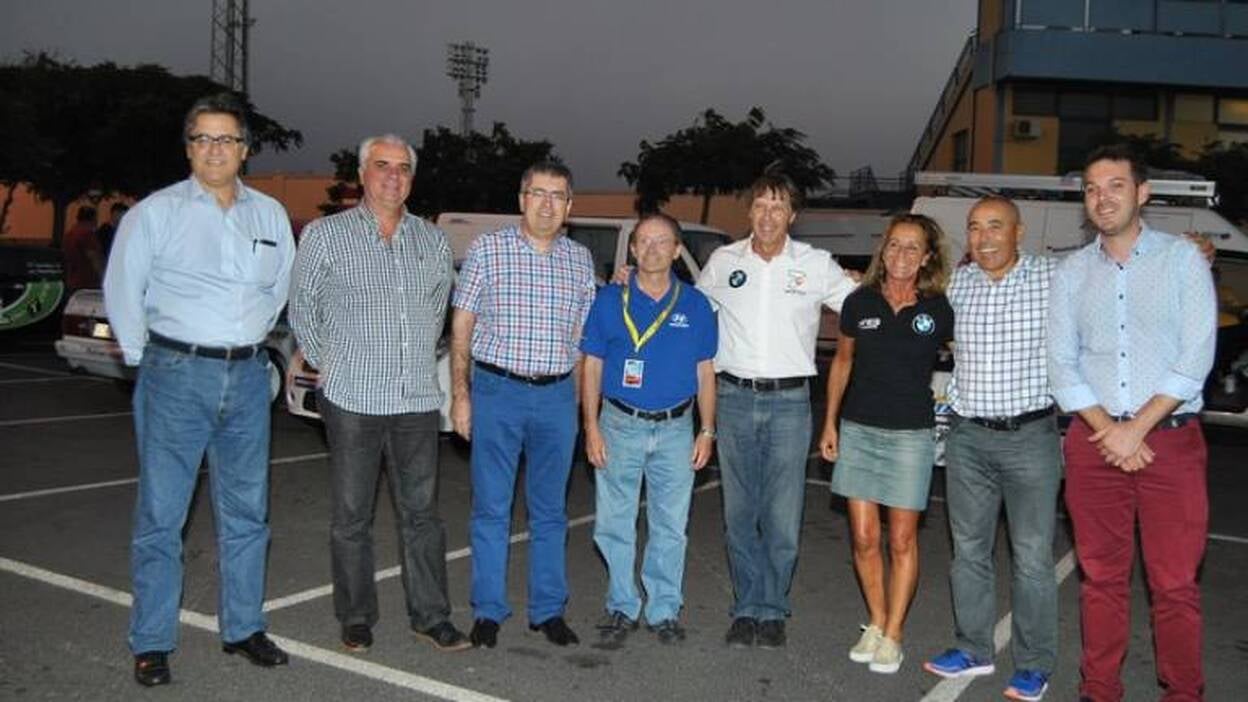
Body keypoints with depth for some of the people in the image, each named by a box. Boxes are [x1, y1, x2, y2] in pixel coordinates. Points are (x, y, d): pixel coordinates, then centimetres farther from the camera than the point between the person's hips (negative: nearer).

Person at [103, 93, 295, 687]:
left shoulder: (270, 215, 9)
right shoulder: (156, 212, -2)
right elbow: (122, 291, 2)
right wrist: (146, 358, 5)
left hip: (248, 378, 4)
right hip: (176, 377, -4)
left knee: (246, 512, 11)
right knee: (160, 514, -1)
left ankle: (243, 628, 23)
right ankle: (151, 644, 10)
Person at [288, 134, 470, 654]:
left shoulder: (434, 241, 10)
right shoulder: (325, 235, 0)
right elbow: (302, 308, 6)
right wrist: (325, 363, 4)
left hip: (419, 401, 3)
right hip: (353, 399, -3)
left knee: (421, 514, 9)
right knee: (351, 517, 6)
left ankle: (430, 616, 18)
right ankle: (356, 620, 19)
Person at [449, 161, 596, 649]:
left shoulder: (580, 260, 9)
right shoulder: (488, 249, 0)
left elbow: (583, 338, 13)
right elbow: (461, 327, 0)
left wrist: (580, 402, 8)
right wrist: (460, 394, -6)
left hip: (557, 396, 3)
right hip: (497, 392, -3)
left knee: (550, 511, 10)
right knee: (491, 508, 3)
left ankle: (548, 610, 21)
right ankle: (488, 611, 15)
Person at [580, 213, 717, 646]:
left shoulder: (696, 306, 4)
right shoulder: (610, 301, 1)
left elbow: (705, 372, 8)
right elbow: (592, 366, 2)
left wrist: (707, 432, 2)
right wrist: (591, 427, -4)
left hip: (676, 429, 1)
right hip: (620, 426, -1)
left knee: (670, 526, 7)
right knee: (614, 524, 4)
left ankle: (665, 610, 21)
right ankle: (622, 607, 19)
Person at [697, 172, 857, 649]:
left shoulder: (816, 265, 2)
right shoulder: (723, 261, 6)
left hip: (789, 400, -1)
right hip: (734, 398, 2)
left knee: (782, 518, 0)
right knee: (739, 513, 7)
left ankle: (772, 611, 16)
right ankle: (748, 608, 19)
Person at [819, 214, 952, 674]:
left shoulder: (939, 310, -5)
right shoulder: (860, 302, 1)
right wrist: (830, 422, 10)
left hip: (910, 434, -2)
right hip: (857, 430, 2)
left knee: (901, 540, 4)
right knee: (864, 538, 6)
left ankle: (892, 636, 17)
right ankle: (876, 624, 24)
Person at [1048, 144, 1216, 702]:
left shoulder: (1182, 258, 2)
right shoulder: (1072, 272, 10)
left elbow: (1195, 358, -6)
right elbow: (1061, 364, 5)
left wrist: (1136, 428, -12)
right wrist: (1107, 429, -8)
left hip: (1170, 440, -2)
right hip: (1093, 442, 3)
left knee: (1175, 583, 0)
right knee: (1101, 577, 9)